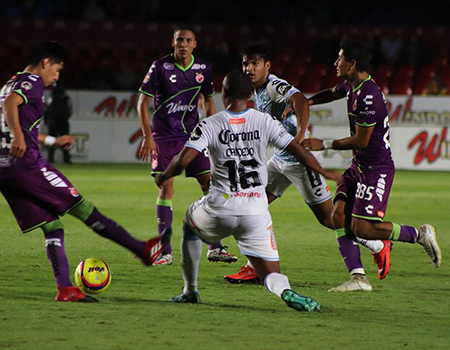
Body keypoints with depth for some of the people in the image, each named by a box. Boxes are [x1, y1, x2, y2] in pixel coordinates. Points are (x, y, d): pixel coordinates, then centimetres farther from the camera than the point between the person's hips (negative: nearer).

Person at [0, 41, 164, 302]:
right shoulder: (33, 82, -4)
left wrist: (52, 141, 45)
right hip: (27, 163, -9)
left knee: (52, 226, 7)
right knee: (81, 207, -4)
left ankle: (65, 288, -3)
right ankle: (142, 249, 1)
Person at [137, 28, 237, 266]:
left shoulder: (203, 69, 2)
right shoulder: (160, 67, -8)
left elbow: (209, 101, 16)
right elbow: (143, 103, -5)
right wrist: (147, 136, -12)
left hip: (192, 135, 3)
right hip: (164, 137, -3)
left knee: (210, 184, -4)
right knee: (166, 188, -10)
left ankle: (215, 248, 4)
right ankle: (165, 252, -3)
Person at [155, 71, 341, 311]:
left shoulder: (209, 125, -4)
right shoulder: (264, 122, 1)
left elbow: (182, 161, -12)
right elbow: (299, 151, 1)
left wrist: (163, 177, 9)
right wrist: (324, 172, 18)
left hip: (220, 208, -1)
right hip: (256, 212, 1)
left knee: (190, 223, 35)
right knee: (271, 276, 6)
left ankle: (190, 291, 35)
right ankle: (286, 292, -32)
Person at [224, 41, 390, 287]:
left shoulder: (276, 86, -21)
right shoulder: (258, 91, 9)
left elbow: (301, 101, -40)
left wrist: (300, 136, -49)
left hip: (300, 159, -9)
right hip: (280, 158, 9)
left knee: (328, 217, -3)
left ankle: (379, 246, 14)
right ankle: (254, 268, 7)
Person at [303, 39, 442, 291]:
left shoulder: (368, 95, -23)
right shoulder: (350, 86, 7)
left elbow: (361, 140, -20)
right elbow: (333, 93, 32)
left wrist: (324, 145, -12)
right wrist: (306, 102, 15)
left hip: (377, 169, -10)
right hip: (359, 166, 10)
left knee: (362, 228, -11)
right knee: (339, 216, -3)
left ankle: (420, 235, 4)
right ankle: (358, 278, -4)